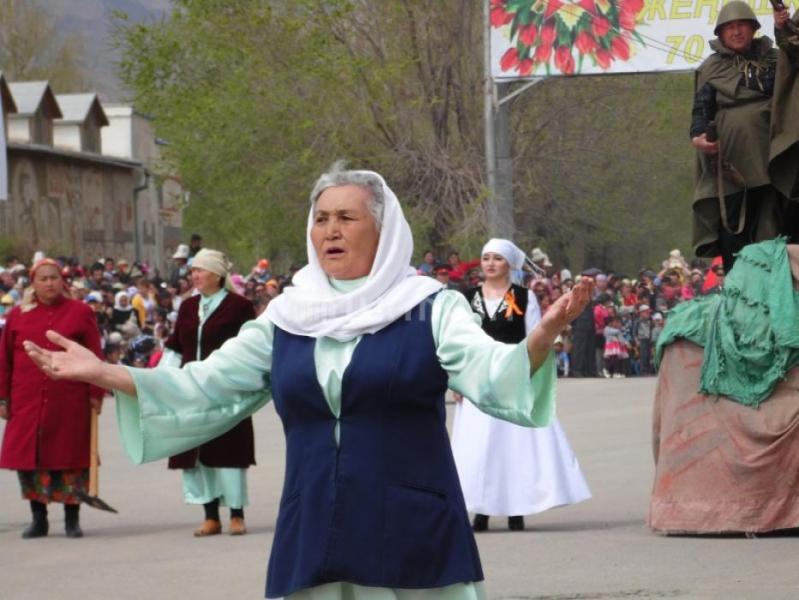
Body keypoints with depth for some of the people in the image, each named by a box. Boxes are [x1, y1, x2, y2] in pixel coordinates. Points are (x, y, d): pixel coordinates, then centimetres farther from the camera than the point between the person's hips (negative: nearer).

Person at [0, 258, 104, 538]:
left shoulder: (80, 312, 3)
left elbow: (94, 356, 2)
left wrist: (96, 393, -4)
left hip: (70, 402, -2)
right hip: (27, 403, 2)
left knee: (70, 456, 2)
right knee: (29, 459, 3)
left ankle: (72, 519, 10)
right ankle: (38, 518, 14)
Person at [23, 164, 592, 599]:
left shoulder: (430, 309, -1)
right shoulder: (288, 316, 10)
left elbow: (491, 373, -16)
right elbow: (205, 389, 11)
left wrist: (542, 338, -37)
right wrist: (104, 373, 4)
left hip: (412, 538, -4)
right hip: (313, 538, 4)